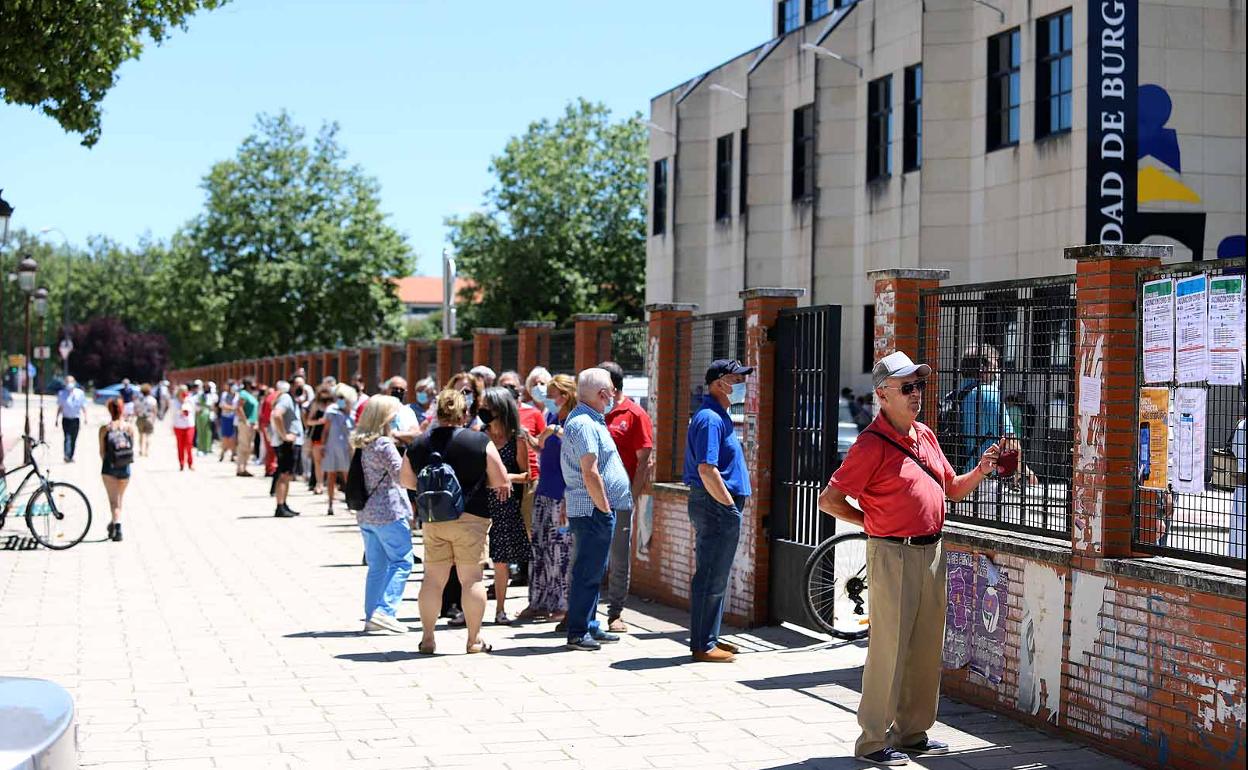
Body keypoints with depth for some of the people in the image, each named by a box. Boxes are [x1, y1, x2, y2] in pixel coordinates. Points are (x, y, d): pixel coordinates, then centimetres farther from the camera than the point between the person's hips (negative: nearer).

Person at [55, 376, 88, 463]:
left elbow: (83, 406, 7)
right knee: (67, 437, -15)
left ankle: (71, 457, 17)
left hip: (75, 419, 1)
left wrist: (85, 417, -1)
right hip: (66, 419, -1)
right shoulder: (62, 393, 2)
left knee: (74, 439, 7)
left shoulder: (80, 393, 2)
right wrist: (57, 419, 8)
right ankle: (67, 455, -23)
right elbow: (59, 407, 9)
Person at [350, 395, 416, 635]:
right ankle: (384, 611, -13)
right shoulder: (385, 444, -12)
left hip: (366, 514, 8)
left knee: (377, 566, 12)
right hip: (389, 512, -8)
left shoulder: (362, 445, 12)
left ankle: (372, 616, 10)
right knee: (402, 561, -3)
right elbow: (401, 474, -16)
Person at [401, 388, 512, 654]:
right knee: (471, 578, 3)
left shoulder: (419, 444, 3)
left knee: (433, 578, 9)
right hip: (470, 517, -3)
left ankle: (427, 637, 12)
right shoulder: (480, 442, -8)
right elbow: (501, 481, -6)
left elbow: (405, 480, 13)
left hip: (432, 519, 3)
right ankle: (474, 639, 6)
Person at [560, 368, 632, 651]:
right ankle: (578, 633, -1)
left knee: (592, 571, 16)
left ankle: (589, 626, 24)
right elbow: (590, 473, -22)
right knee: (587, 572, -6)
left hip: (596, 510, 11)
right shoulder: (584, 424, -17)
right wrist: (605, 509, -16)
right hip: (592, 510, -11)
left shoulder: (588, 420, 17)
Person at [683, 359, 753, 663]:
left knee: (715, 577, 16)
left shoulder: (718, 416, 17)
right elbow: (706, 470, -24)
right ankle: (703, 646, 0)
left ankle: (709, 638, 23)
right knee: (711, 578, -5)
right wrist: (729, 504, -17)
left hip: (719, 506, 11)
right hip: (716, 506, -11)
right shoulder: (710, 419, -16)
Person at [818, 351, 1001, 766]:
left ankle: (912, 732, 25)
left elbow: (952, 489, 20)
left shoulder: (926, 435, 12)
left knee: (927, 647, 13)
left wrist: (980, 471, 2)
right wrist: (873, 524, -5)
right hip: (893, 555, -8)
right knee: (890, 647, -4)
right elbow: (828, 500, -14)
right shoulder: (872, 444, -13)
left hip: (931, 552, 8)